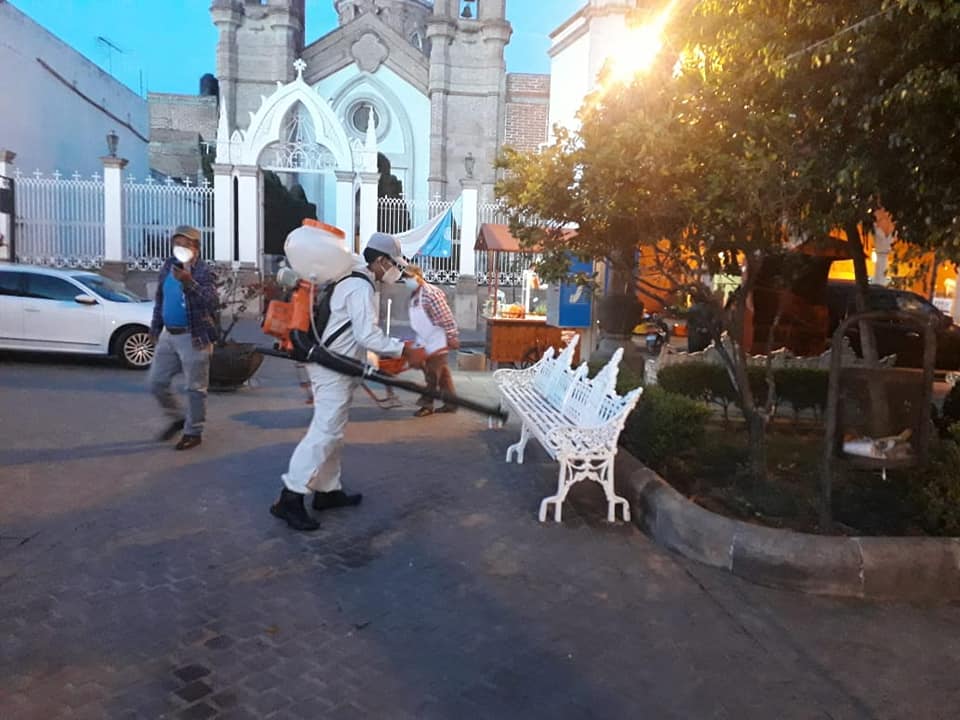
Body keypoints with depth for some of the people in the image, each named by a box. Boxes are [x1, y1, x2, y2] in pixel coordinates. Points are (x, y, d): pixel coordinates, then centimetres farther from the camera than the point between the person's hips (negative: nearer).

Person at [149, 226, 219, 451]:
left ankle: (193, 432, 15)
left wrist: (189, 282, -38)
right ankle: (178, 418, 33)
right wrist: (155, 327, 18)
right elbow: (160, 300, 18)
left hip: (193, 337, -7)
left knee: (195, 388, 2)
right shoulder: (168, 266, 8)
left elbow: (211, 301, -27)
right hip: (168, 335, 7)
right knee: (157, 383, 12)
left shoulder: (203, 271, -12)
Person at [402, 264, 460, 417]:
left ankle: (427, 405, 9)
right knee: (442, 374, 13)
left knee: (432, 375, -1)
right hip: (425, 342, 9)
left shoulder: (431, 293, -19)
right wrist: (419, 340, 22)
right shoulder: (414, 295, 10)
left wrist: (453, 338, -21)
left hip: (437, 341, -9)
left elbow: (446, 318, -21)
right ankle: (450, 403, 19)